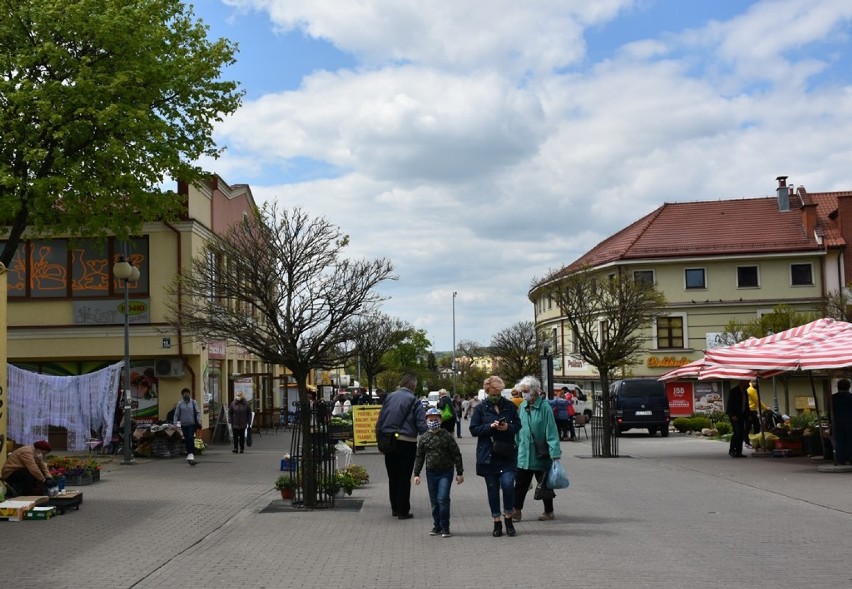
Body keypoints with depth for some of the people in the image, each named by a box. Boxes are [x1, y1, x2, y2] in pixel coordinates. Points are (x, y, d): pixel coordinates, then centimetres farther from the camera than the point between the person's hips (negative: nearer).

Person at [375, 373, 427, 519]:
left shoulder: (389, 397, 6)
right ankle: (403, 511, 4)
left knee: (393, 476, 16)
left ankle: (395, 508, 24)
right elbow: (421, 425, -12)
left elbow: (380, 419, 7)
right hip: (406, 441, -5)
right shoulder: (414, 401, -8)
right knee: (404, 477, 3)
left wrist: (379, 437, 13)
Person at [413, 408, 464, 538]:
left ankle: (445, 528, -2)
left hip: (446, 472, -3)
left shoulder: (447, 436, -4)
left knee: (443, 499, -11)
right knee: (434, 501, 9)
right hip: (431, 473, 3)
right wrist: (416, 474, 4)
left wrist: (460, 473, -3)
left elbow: (456, 455, -1)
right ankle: (437, 526, 21)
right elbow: (419, 457, 10)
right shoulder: (424, 438, 4)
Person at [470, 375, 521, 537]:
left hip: (508, 454, 0)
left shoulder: (510, 406, 5)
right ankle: (497, 522, 17)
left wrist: (508, 427, -11)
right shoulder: (481, 408, 1)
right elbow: (474, 430, -1)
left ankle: (508, 518, 5)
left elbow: (518, 425, 10)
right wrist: (490, 426, -15)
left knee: (507, 484, -14)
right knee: (492, 489, 6)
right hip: (488, 455, 0)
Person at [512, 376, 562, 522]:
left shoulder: (544, 407, -16)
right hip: (524, 454, 4)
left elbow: (551, 432, -17)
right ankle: (517, 511, 11)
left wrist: (555, 454, -20)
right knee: (521, 483, 4)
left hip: (541, 455, -4)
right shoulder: (523, 406, 1)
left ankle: (549, 512, 25)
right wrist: (517, 445, 10)